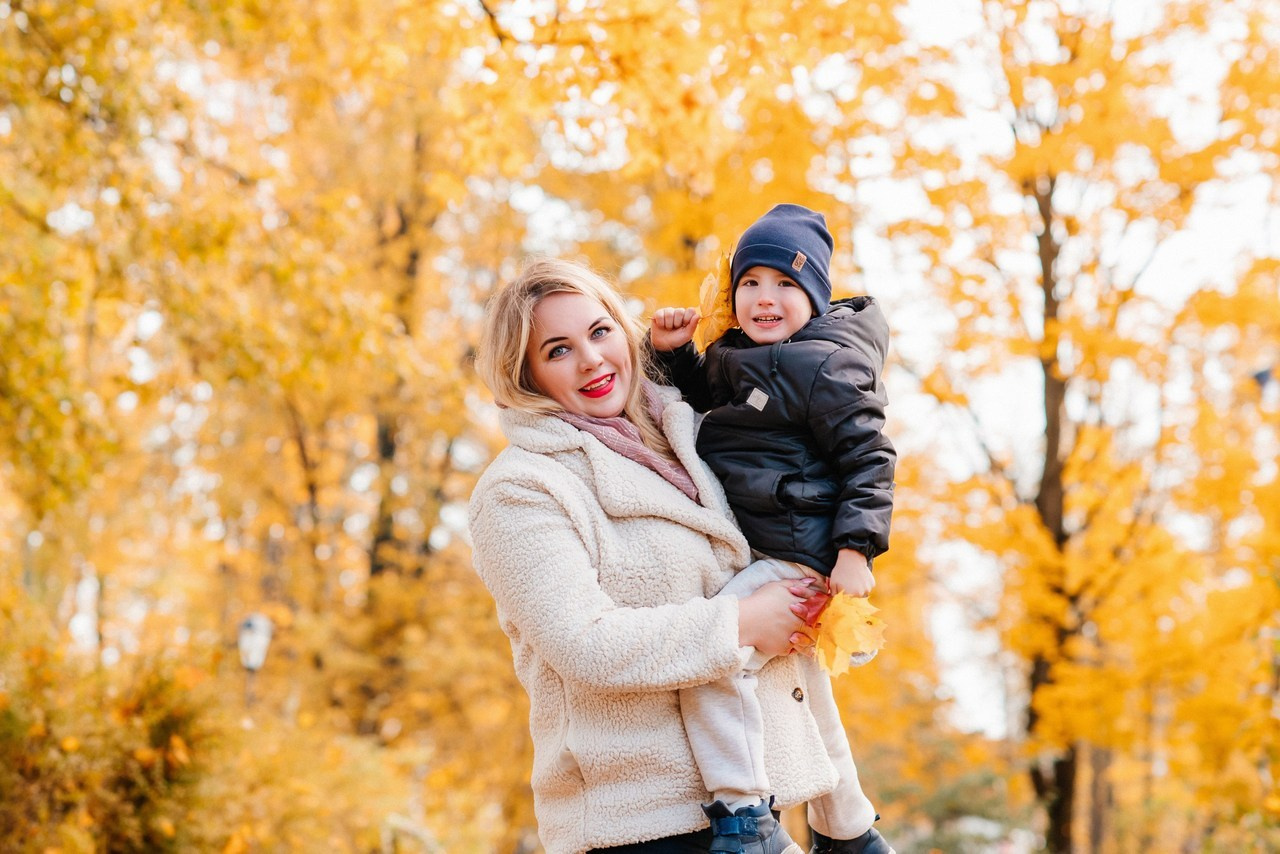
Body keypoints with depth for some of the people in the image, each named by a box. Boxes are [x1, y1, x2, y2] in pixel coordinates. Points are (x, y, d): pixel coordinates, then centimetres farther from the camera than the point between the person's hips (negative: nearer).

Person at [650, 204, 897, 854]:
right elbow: (698, 396, 30)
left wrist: (857, 549, -21)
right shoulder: (734, 359, 12)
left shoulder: (826, 367, -13)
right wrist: (673, 351, 10)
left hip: (798, 556, -10)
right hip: (757, 555, 10)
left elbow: (870, 459, -14)